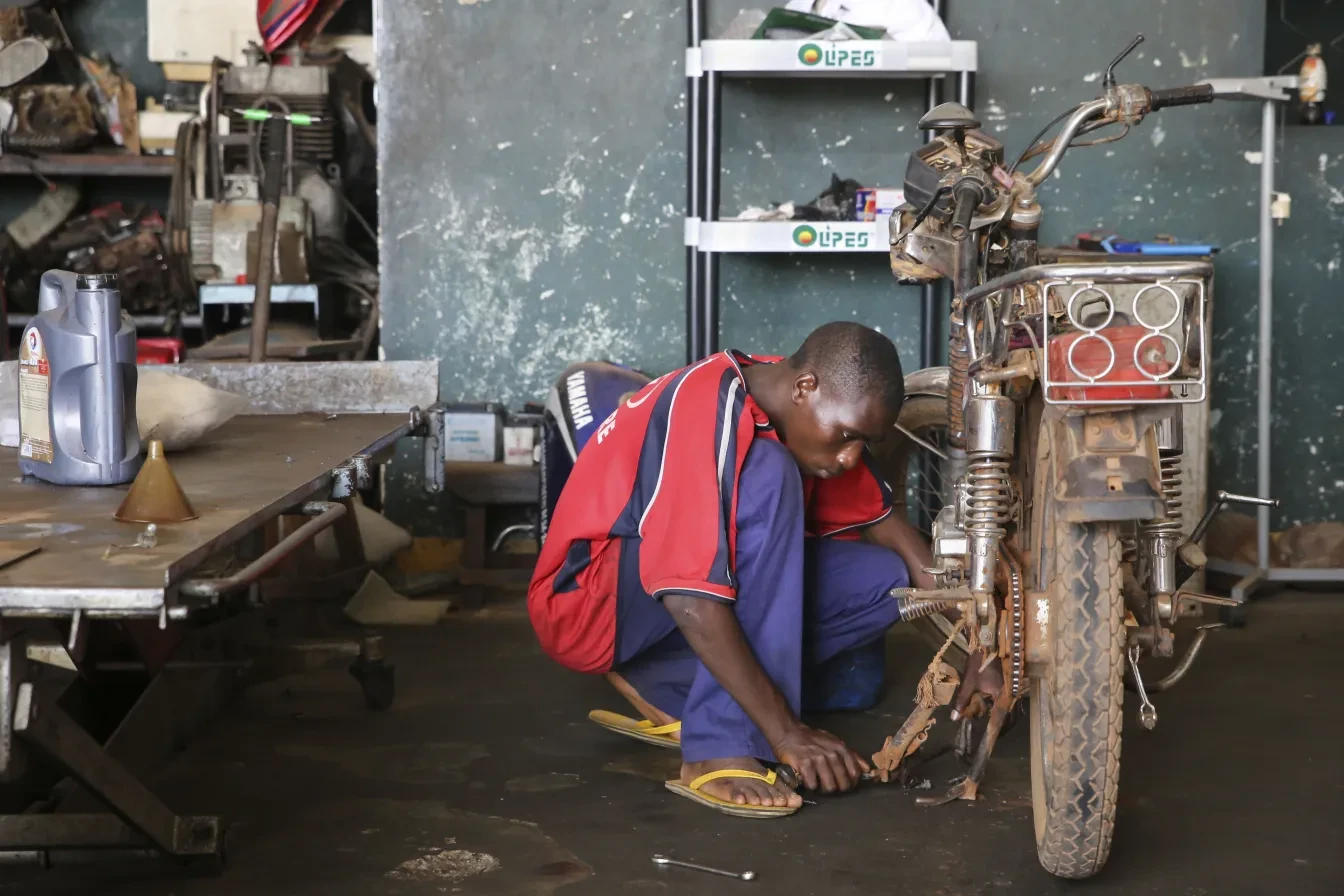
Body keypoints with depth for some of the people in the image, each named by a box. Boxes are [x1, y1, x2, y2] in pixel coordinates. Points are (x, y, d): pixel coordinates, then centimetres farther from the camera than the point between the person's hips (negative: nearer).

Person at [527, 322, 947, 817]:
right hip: (586, 605, -9)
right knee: (767, 480, -30)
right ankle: (719, 751, -30)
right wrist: (786, 732, -33)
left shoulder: (806, 414, -2)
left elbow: (881, 518, 9)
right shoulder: (702, 409, -27)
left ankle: (665, 689, -1)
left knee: (883, 580, -5)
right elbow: (691, 601, -33)